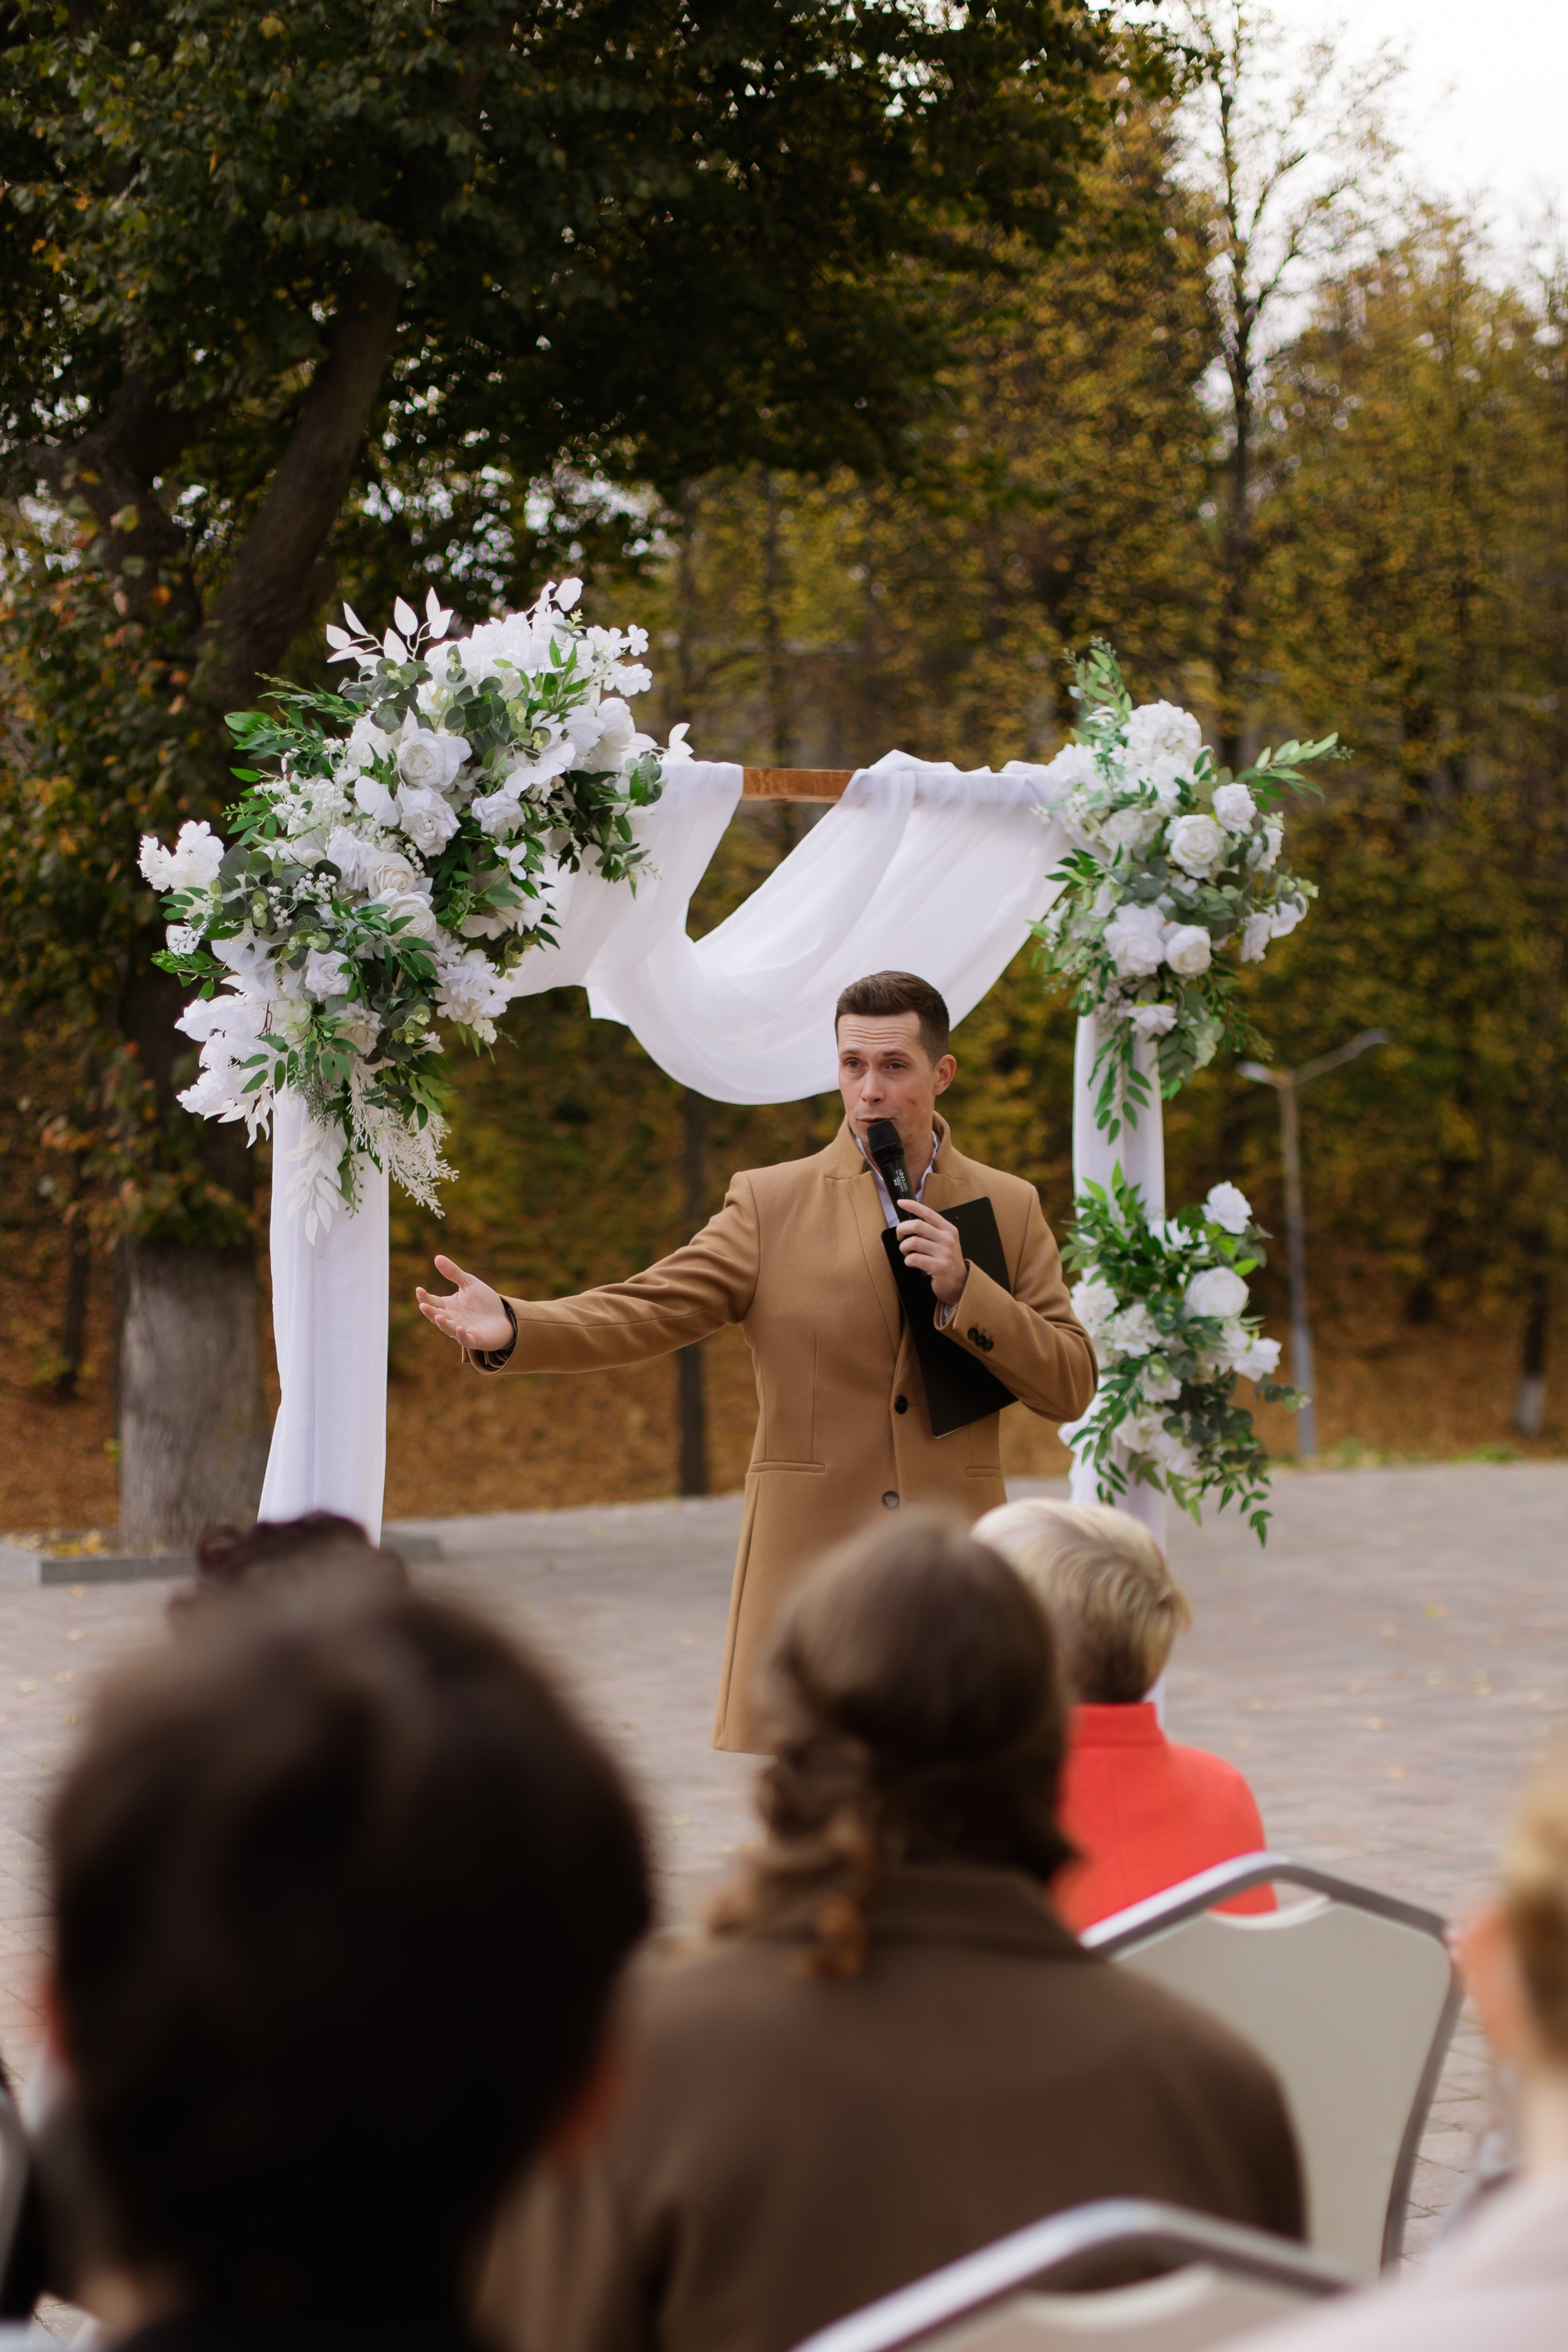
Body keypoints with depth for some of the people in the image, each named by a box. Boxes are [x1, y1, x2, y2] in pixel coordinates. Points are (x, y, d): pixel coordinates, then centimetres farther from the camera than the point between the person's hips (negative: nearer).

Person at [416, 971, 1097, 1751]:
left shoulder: (1009, 1209, 9)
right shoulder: (770, 1204, 5)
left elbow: (1069, 1387, 5)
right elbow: (645, 1311, -5)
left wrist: (963, 1290, -10)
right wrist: (512, 1326, -23)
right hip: (806, 1568, -1)